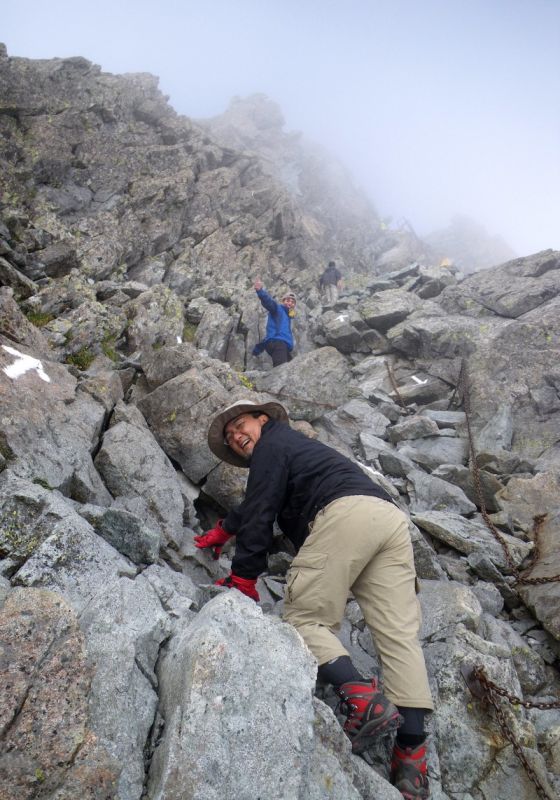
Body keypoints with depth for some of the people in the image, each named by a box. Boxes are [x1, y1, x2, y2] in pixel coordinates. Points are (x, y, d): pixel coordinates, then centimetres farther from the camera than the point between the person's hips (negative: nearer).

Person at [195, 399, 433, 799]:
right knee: (399, 633, -3)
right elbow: (255, 503, 52)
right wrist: (222, 530, 62)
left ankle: (361, 697, -25)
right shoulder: (297, 445, 40)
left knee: (305, 618, -5)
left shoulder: (271, 445, 13)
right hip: (391, 515, 9)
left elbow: (260, 513, 3)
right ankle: (412, 753, -9)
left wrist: (243, 576, 7)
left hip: (346, 513, -9)